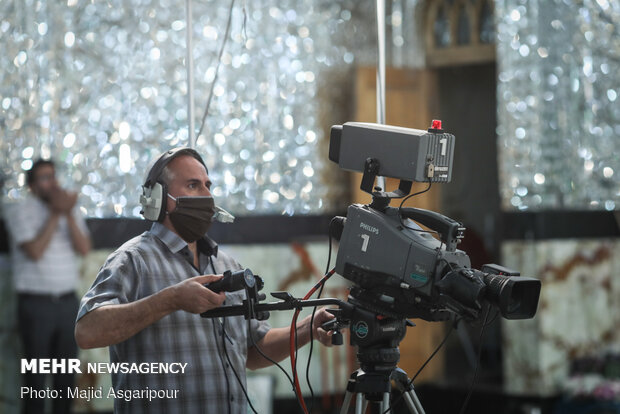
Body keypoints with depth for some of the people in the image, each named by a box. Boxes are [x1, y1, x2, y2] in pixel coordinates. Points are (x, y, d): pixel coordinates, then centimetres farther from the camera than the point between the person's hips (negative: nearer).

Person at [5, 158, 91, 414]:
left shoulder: (72, 211, 11)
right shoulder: (20, 212, -3)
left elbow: (84, 248, -3)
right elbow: (34, 252, -16)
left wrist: (68, 215, -14)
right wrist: (55, 215, -14)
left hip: (68, 301, 4)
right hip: (36, 303, -4)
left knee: (67, 371, 7)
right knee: (36, 374, -1)